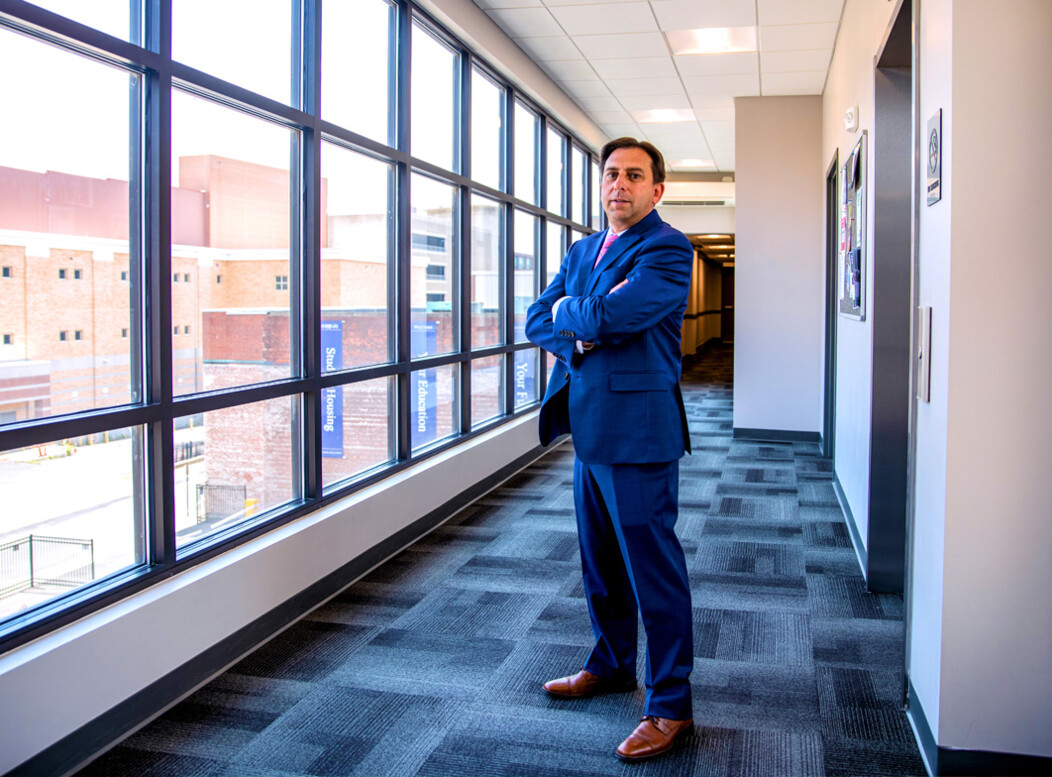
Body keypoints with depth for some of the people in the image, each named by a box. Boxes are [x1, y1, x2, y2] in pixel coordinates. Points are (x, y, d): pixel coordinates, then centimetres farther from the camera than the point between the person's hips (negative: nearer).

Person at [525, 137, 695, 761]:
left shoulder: (667, 249, -10)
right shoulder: (583, 250, 17)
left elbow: (611, 316, -24)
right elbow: (537, 321, 11)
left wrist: (568, 312, -3)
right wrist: (578, 333, -10)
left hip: (637, 433, -8)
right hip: (589, 429, 8)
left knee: (653, 568, -1)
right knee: (601, 562, 20)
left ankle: (671, 707, 11)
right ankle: (612, 664, 39)